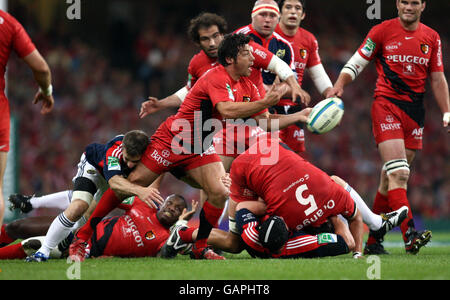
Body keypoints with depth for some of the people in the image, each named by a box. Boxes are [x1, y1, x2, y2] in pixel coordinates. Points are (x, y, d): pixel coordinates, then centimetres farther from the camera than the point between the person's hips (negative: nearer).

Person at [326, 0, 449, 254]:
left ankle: (372, 241, 13)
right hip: (386, 106, -4)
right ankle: (409, 235, -28)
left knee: (391, 178, 6)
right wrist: (339, 86, -11)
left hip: (415, 110, 4)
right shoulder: (382, 31, 1)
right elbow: (356, 64, 6)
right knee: (399, 173, -18)